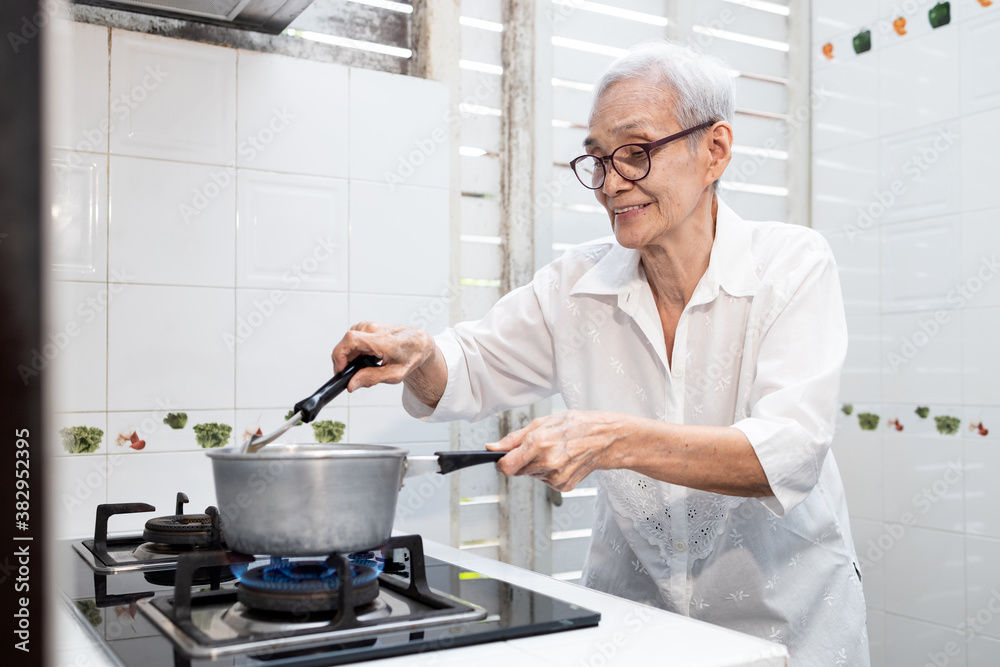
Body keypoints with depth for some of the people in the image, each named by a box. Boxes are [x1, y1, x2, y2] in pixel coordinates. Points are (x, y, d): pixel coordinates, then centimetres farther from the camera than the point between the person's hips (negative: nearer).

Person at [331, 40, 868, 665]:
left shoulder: (793, 263, -11)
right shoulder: (578, 283, -1)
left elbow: (791, 453, -23)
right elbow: (468, 370, 7)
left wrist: (613, 439, -34)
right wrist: (416, 354, -16)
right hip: (633, 606, 1)